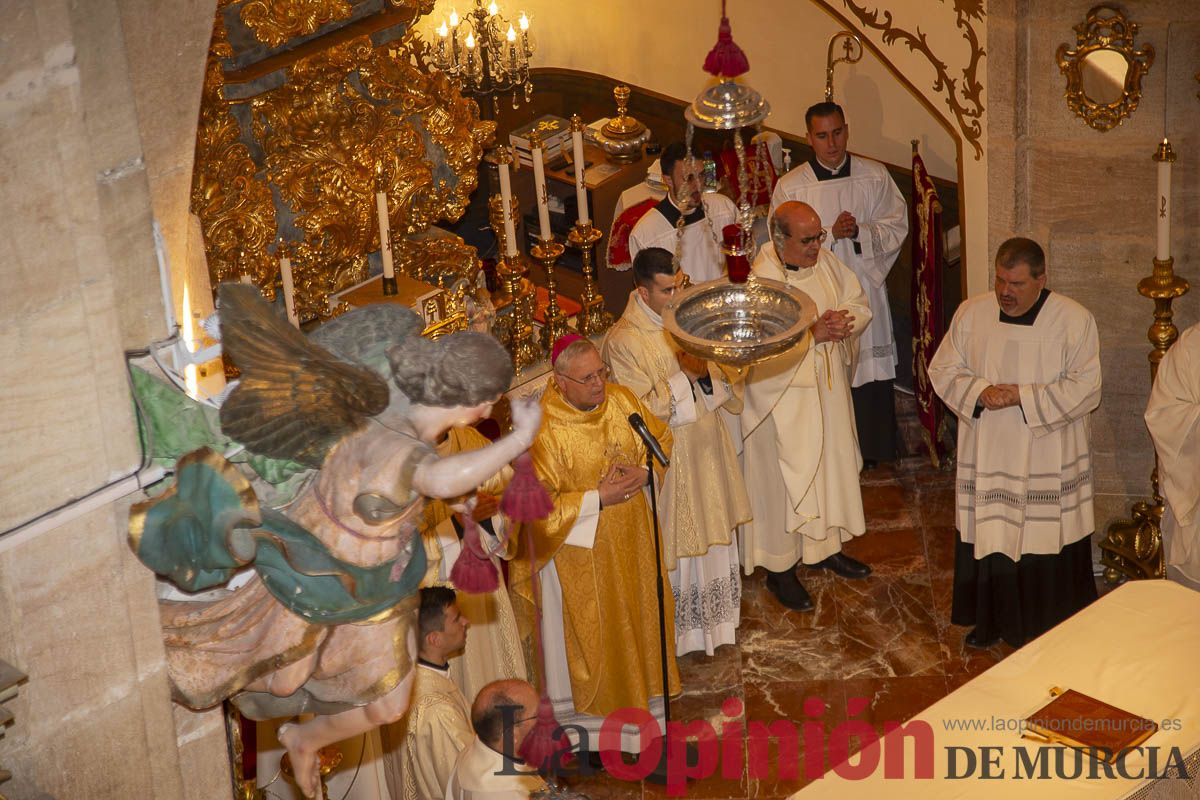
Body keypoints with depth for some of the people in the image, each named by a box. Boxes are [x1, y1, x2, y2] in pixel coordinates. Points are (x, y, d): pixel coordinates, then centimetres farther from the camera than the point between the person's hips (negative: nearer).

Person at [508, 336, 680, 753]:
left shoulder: (620, 399, -8)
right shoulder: (542, 431, -25)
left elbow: (661, 439, 6)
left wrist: (642, 472, -14)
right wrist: (599, 497, -23)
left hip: (629, 535, 6)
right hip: (578, 543, -6)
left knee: (637, 612, 21)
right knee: (586, 629, 10)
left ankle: (639, 692, 44)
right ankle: (582, 717, 30)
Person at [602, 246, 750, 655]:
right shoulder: (623, 341, -20)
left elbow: (722, 376, 3)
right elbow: (643, 410, -23)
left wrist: (705, 370, -19)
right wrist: (685, 376, -25)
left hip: (707, 446, 7)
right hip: (668, 457, -7)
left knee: (712, 527, 20)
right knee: (676, 540, 7)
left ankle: (713, 613, 39)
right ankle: (680, 625, 26)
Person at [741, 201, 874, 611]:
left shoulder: (825, 262, -1)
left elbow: (861, 307, 6)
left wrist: (843, 324, -15)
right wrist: (813, 334, -30)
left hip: (829, 390, 7)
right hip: (782, 397, -7)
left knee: (830, 464, 19)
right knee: (784, 479, 4)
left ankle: (825, 546, 39)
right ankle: (780, 566, 20)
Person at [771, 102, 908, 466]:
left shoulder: (875, 176, 3)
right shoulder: (790, 186, -2)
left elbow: (897, 227, 3)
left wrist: (860, 231, -15)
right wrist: (832, 234, -17)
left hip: (866, 289, 2)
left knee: (871, 374, 5)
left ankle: (871, 449, 19)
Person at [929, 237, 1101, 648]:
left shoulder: (1074, 320, -9)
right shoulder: (971, 313, 0)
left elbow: (1085, 388, -12)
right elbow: (943, 370, 5)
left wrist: (1022, 395, -20)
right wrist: (979, 392, -15)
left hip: (1047, 460, -3)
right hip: (986, 456, 3)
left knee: (1046, 542, 4)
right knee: (987, 535, 10)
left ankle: (1052, 629, 21)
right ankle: (990, 619, 28)